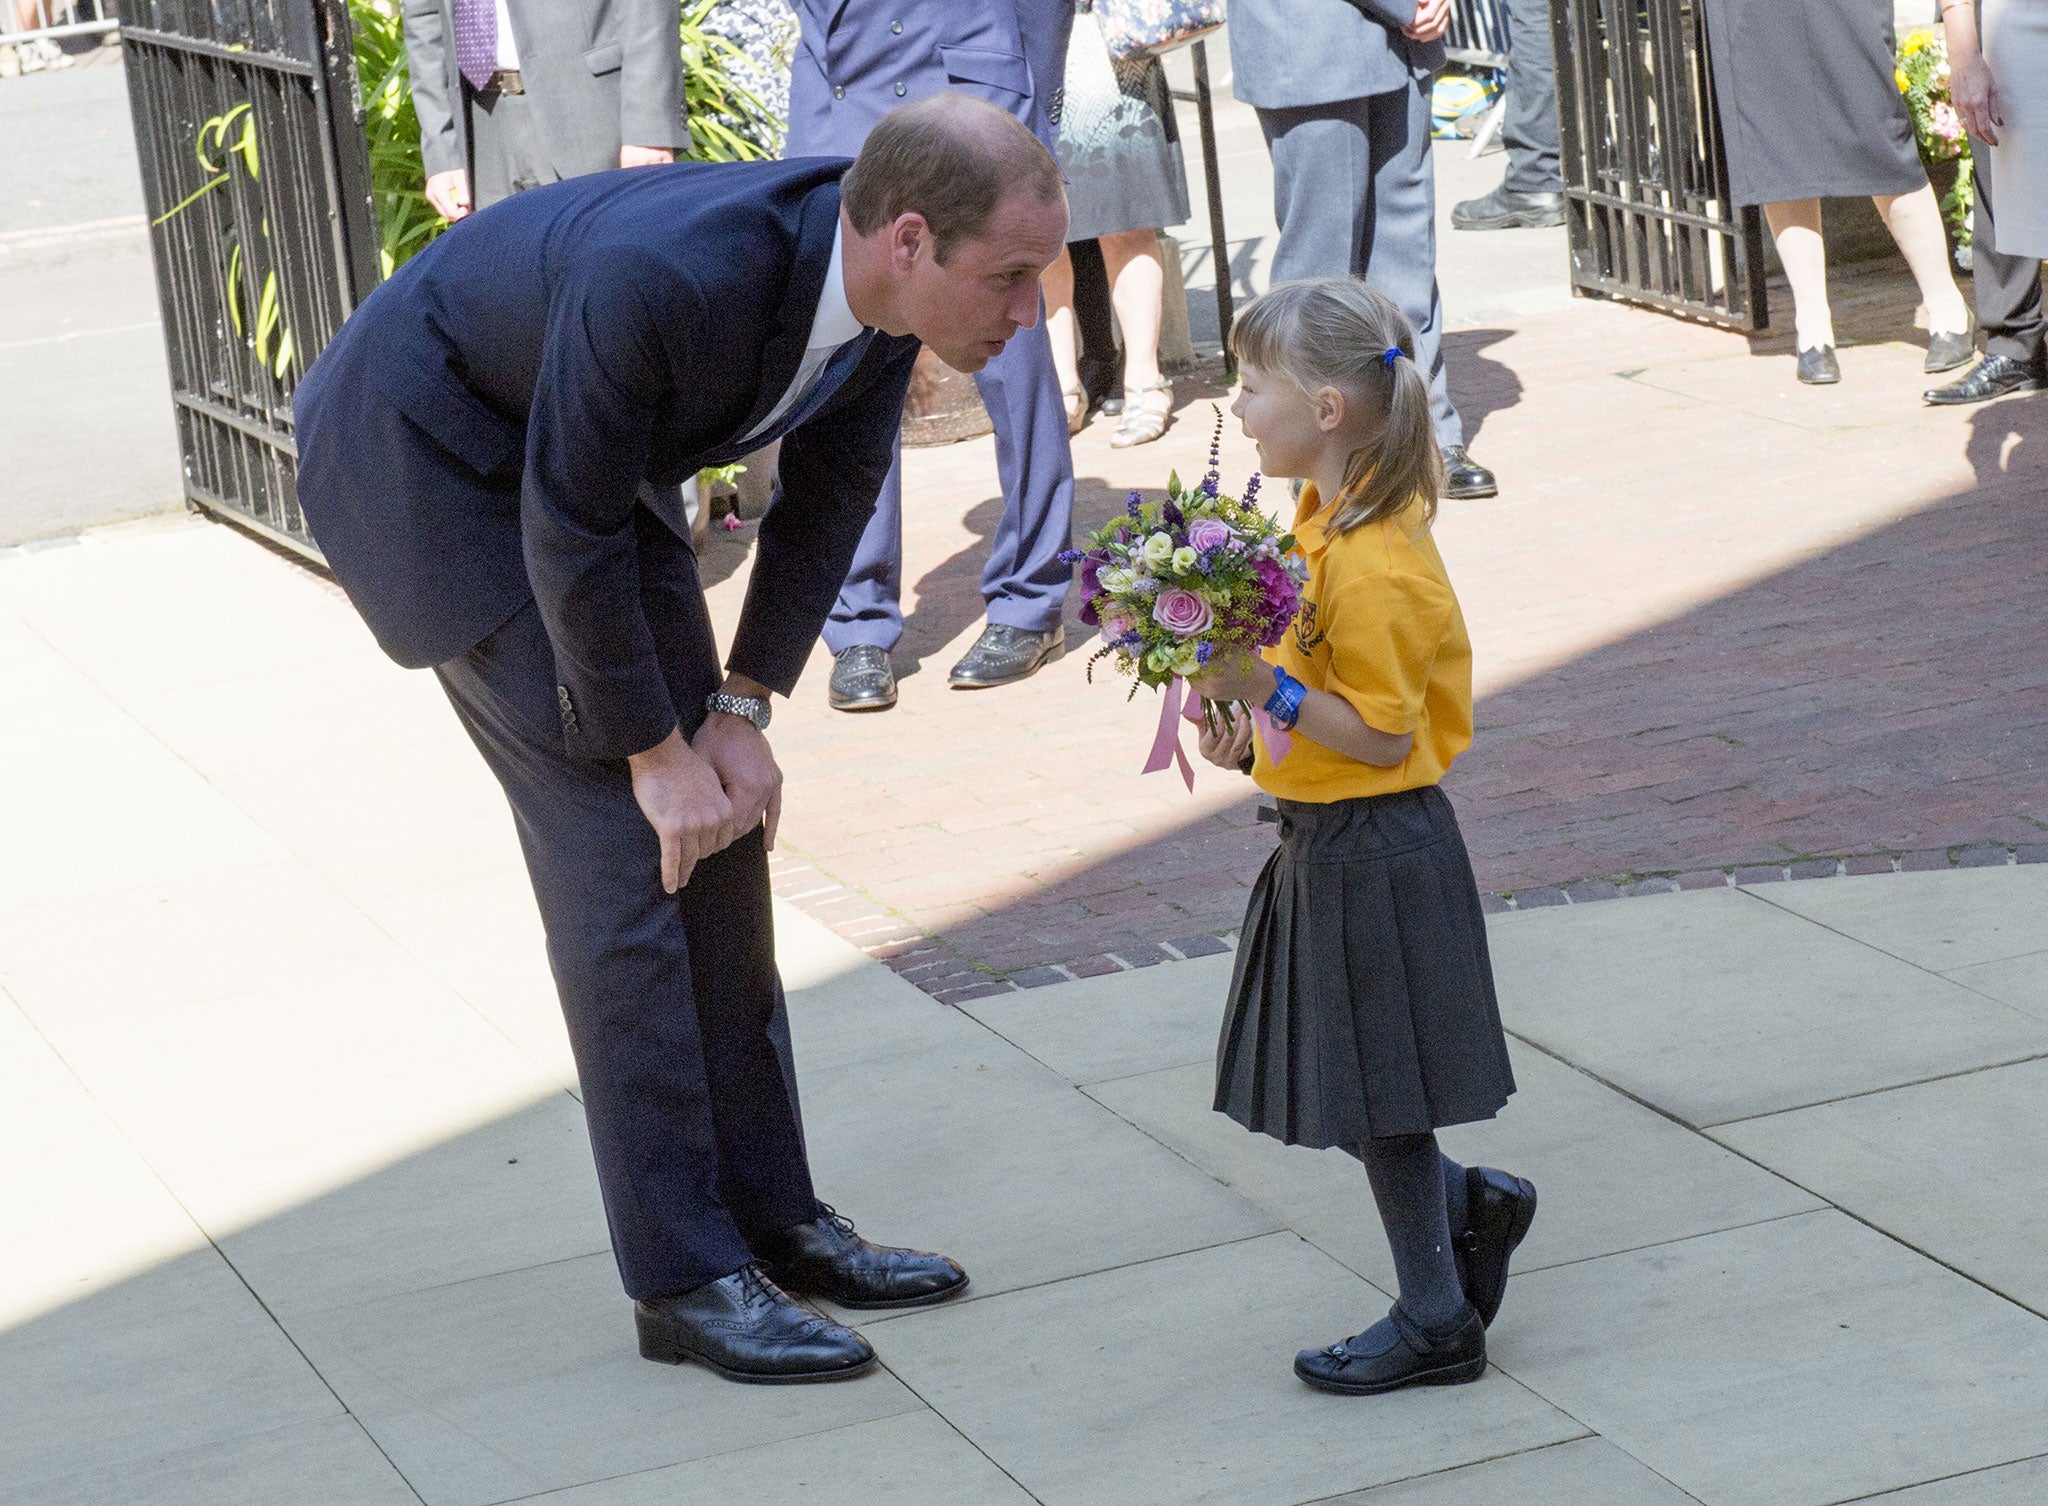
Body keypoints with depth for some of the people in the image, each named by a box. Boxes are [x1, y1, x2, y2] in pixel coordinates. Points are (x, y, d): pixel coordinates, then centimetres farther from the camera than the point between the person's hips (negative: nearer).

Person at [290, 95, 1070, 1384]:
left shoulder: (886, 267, -18)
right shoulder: (662, 278, -40)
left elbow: (834, 486, -2)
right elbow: (569, 533, -27)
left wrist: (741, 714, -4)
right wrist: (654, 750, -17)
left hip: (584, 446, 8)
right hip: (429, 456, -8)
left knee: (719, 825, 6)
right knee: (621, 844, -10)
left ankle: (769, 1217, 16)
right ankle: (684, 1278, -2)